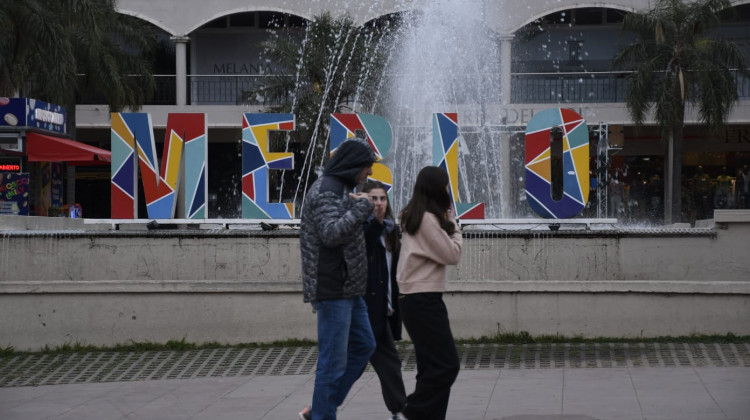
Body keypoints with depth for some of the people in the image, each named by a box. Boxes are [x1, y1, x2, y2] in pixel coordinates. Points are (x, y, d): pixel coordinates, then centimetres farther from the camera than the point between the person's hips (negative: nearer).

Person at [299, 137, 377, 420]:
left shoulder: (341, 189, 16)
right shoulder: (325, 190, -14)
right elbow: (331, 233, -25)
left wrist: (357, 207, 10)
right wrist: (361, 206, -19)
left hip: (348, 288, 10)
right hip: (332, 289, -10)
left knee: (363, 346, 15)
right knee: (334, 360, -5)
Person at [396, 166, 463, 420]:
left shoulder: (414, 217, 15)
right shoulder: (427, 219, -15)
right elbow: (452, 255, -12)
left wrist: (448, 224, 9)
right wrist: (453, 226, 2)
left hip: (417, 299, 10)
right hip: (423, 300, -10)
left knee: (432, 365, 10)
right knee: (446, 364, -9)